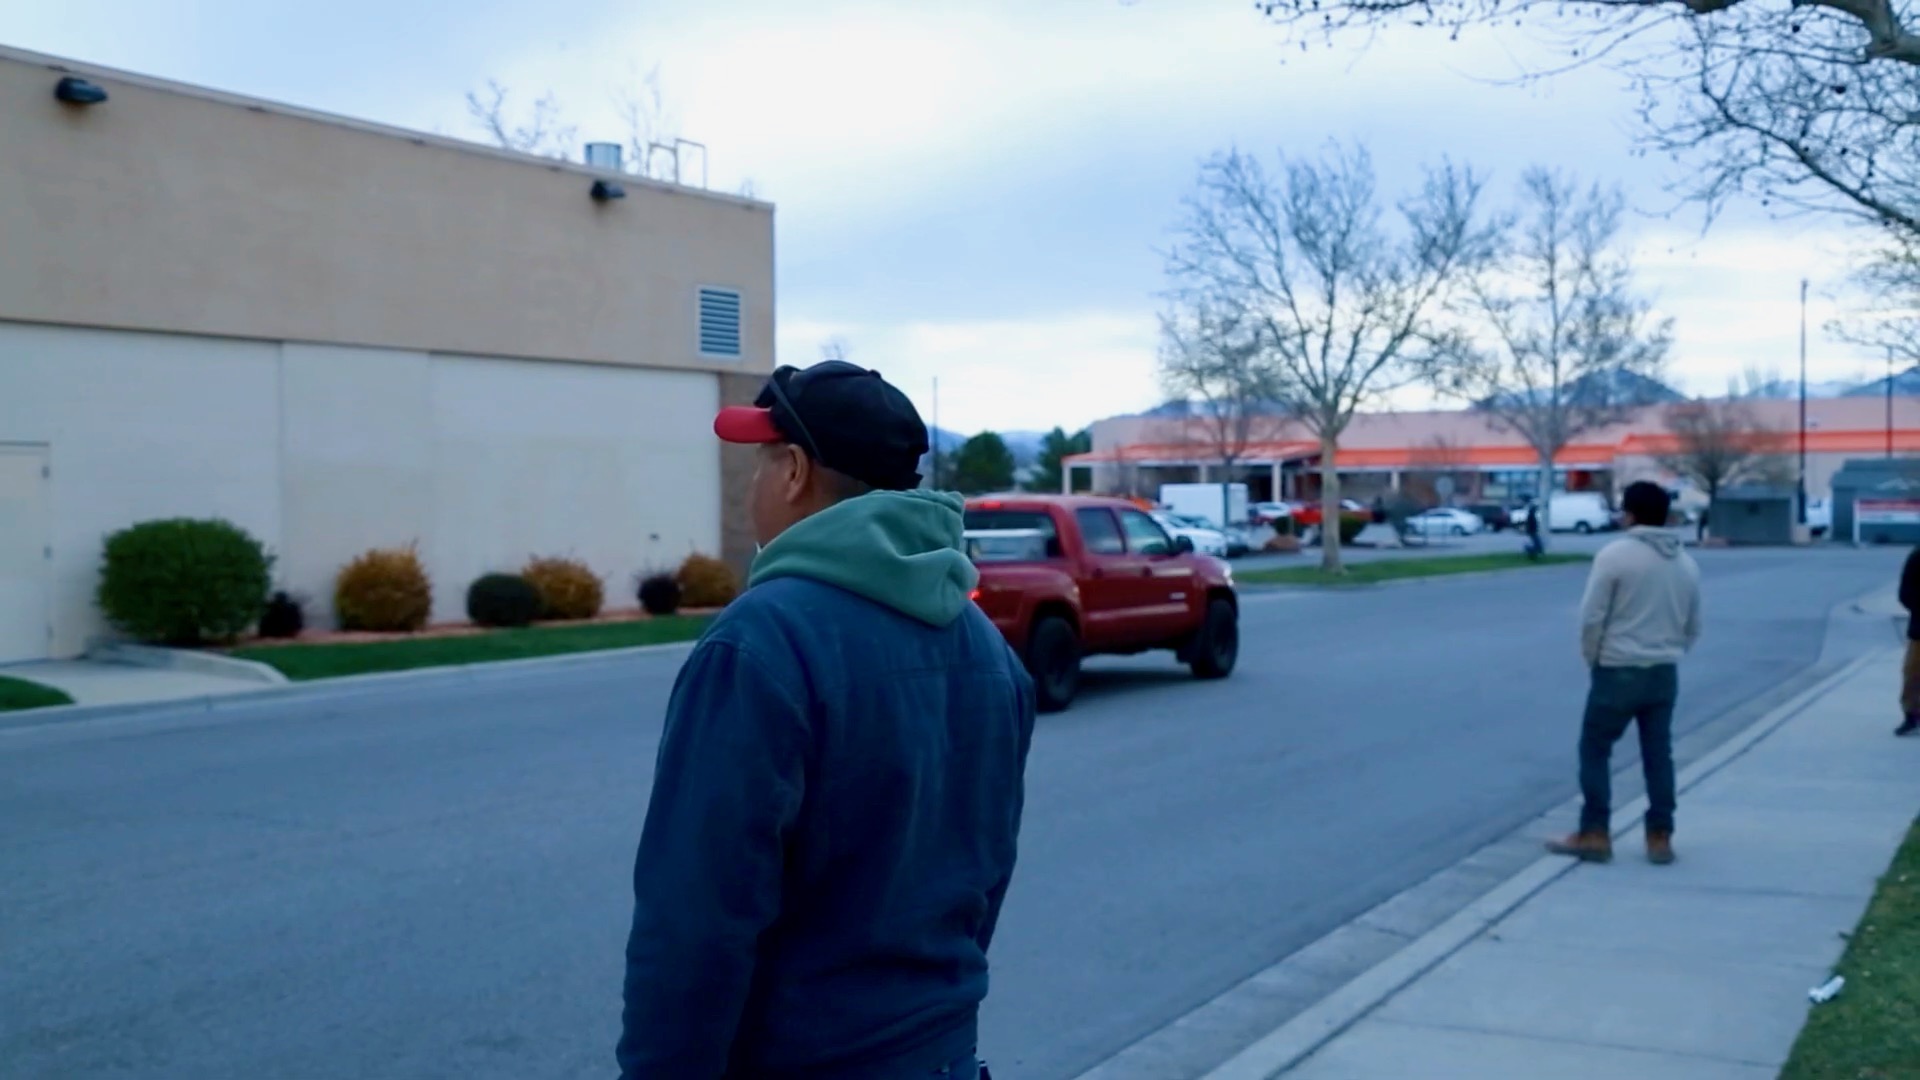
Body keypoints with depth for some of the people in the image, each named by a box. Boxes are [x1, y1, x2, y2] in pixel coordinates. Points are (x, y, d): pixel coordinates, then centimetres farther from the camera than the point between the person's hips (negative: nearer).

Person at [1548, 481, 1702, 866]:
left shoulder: (1615, 554, -11)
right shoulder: (1686, 563, 10)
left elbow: (1592, 617, -13)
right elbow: (1693, 627, 15)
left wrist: (1592, 658, 1)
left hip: (1618, 671, -6)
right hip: (1665, 673, 6)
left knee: (1595, 750, 5)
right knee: (1659, 755, 11)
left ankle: (1595, 834, 2)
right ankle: (1660, 837, 12)